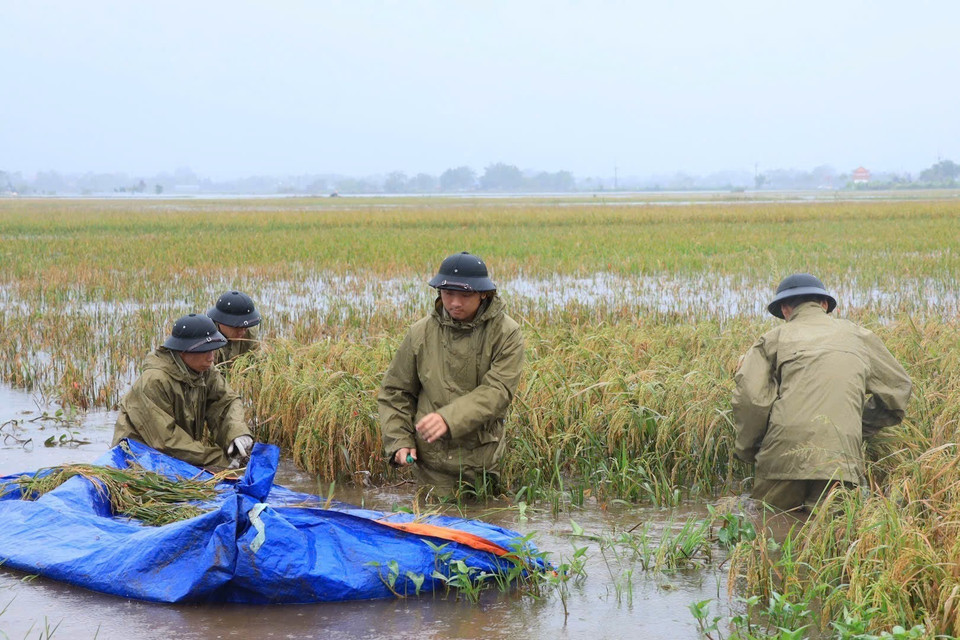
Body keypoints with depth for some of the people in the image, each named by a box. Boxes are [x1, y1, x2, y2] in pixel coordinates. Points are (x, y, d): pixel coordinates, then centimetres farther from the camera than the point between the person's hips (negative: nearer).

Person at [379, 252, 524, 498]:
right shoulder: (421, 333, 2)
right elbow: (395, 392, 11)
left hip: (483, 459, -1)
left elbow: (497, 392, -15)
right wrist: (400, 440, -3)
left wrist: (450, 418, -29)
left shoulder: (506, 334, -4)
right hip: (432, 460, 1)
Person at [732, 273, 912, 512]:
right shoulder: (857, 336, 22)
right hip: (841, 455, 1)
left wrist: (747, 451, 12)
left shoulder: (774, 338, 13)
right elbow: (898, 388, 28)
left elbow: (750, 398, -1)